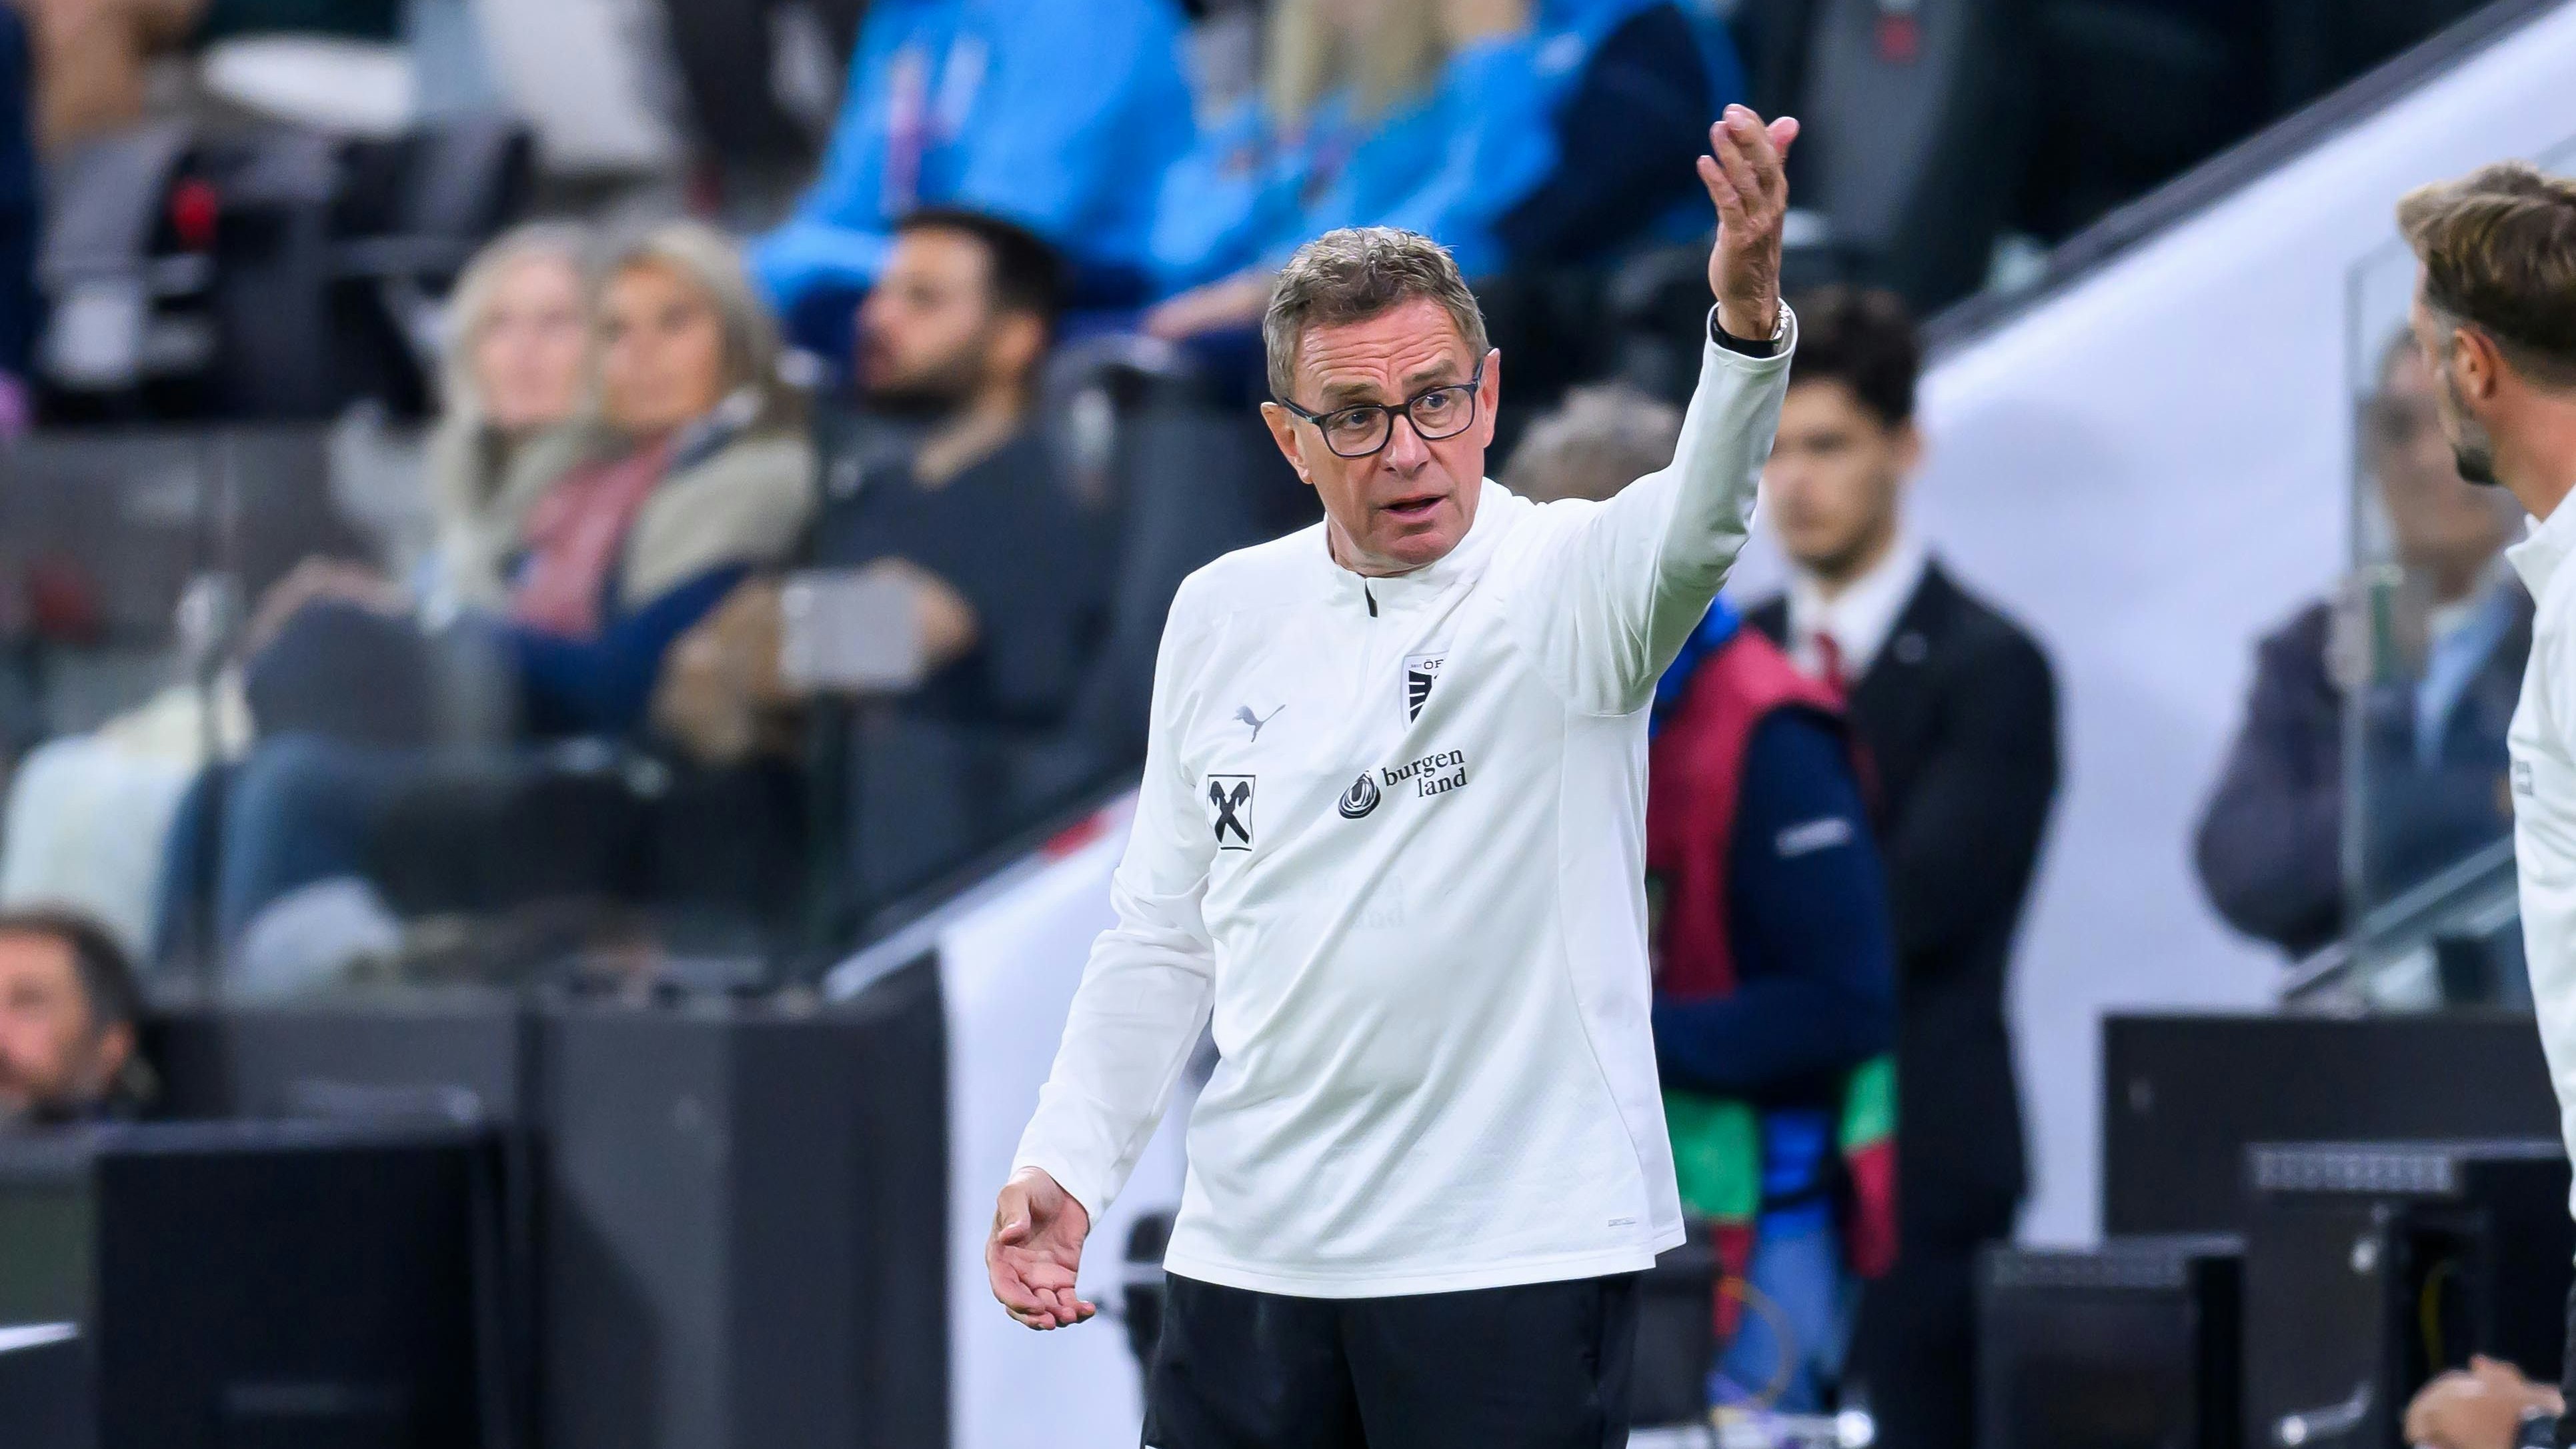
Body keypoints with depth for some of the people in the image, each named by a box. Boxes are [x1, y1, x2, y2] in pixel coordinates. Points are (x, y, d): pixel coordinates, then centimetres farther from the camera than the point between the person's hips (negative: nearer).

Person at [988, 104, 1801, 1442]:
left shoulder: (1562, 580, -5)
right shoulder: (1222, 615, 9)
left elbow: (1691, 527, -29)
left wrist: (1746, 317, -48)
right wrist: (1063, 1163, 5)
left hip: (1519, 1260, -4)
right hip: (1249, 1260, 4)